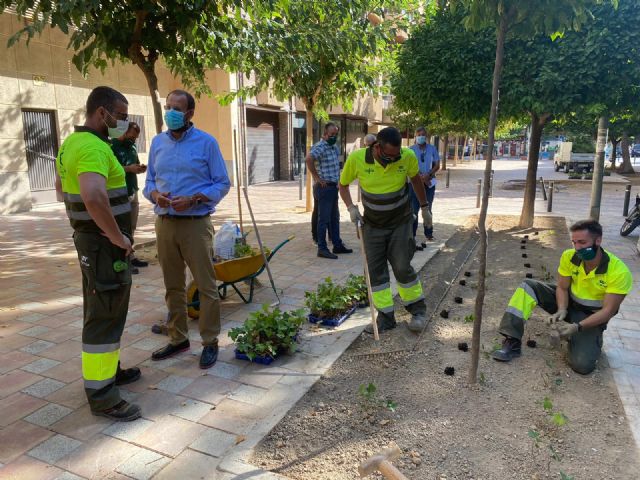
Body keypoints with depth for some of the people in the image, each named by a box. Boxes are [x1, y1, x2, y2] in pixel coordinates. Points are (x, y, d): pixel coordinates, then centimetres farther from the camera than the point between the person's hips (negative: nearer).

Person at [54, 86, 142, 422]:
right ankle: (100, 393, 8)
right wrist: (118, 237, -26)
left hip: (89, 237, 10)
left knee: (100, 309, 19)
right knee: (105, 314, -3)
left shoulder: (71, 143, 11)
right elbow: (94, 196, -39)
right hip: (104, 243, -10)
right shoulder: (94, 147, -22)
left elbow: (61, 187, 26)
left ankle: (106, 368, 34)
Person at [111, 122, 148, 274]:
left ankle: (130, 257, 21)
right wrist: (129, 168, -22)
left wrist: (140, 168, 2)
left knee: (132, 228, 12)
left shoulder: (132, 147, 16)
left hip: (133, 192, 8)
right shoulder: (112, 146, -9)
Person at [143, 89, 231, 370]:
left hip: (195, 223, -5)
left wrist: (193, 199, -18)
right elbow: (149, 181, 14)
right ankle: (178, 338, 27)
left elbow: (223, 184, -4)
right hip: (164, 223, 5)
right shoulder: (157, 142, 11)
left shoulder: (206, 142, -3)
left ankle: (210, 342, 12)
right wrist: (155, 194, -9)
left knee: (206, 285, -1)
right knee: (173, 286, 13)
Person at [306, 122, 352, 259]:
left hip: (333, 187, 9)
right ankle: (322, 249, 1)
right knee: (324, 219, -4)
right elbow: (309, 158, -33)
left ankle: (337, 245, 24)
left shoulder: (335, 147, 14)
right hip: (324, 187, -9)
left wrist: (338, 179, 15)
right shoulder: (320, 147, -15)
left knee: (335, 218, 15)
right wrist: (317, 177, -27)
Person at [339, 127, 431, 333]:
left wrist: (424, 207, 10)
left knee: (402, 267, -5)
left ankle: (418, 310, 18)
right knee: (375, 270, 2)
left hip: (400, 222, -1)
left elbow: (416, 179, 4)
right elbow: (343, 184, -1)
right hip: (372, 224, 2)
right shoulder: (356, 158, -19)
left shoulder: (408, 157, -18)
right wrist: (351, 208, -15)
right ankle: (386, 317, 14)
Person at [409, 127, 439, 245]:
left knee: (428, 209, 12)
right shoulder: (411, 149, -1)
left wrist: (428, 175, -14)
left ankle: (429, 234, 22)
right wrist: (420, 176, -19)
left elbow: (437, 165, 4)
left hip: (429, 182, 2)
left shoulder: (432, 149, 5)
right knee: (414, 209, -5)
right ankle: (412, 234, 0)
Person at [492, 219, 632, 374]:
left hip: (592, 315, -3)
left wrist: (577, 327, -35)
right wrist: (561, 310, -27)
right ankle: (512, 342, -22)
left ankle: (592, 339, 13)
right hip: (568, 301, 4)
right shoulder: (569, 256, -17)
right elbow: (562, 288, -7)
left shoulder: (619, 272, -27)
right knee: (528, 286, -20)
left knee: (582, 365, -24)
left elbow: (608, 310, -24)